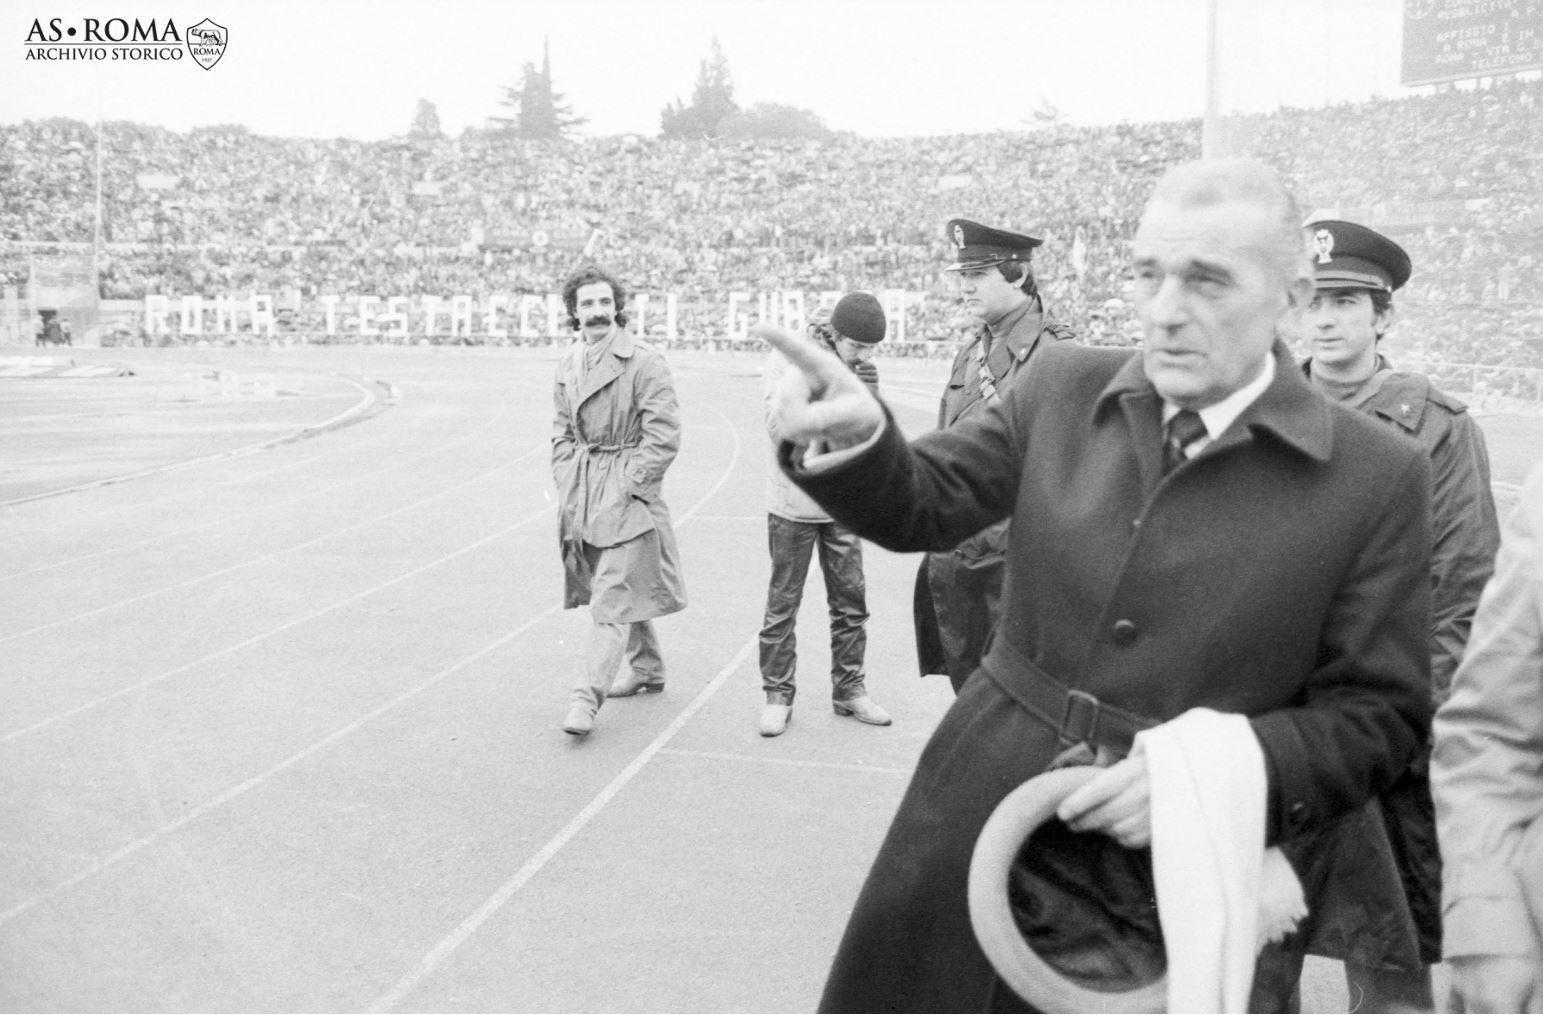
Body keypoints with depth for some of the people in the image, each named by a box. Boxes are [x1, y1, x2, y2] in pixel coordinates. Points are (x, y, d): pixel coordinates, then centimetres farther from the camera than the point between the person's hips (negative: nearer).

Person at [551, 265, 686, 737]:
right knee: (624, 587, 19)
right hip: (581, 495, 7)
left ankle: (588, 695, -8)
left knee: (612, 596, -9)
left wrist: (626, 488, -16)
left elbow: (663, 436, -16)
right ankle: (647, 669, 36)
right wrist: (565, 484, 7)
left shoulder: (644, 361, -13)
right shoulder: (567, 364, 8)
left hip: (629, 491, -7)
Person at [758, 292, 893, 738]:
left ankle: (849, 689, 22)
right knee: (783, 604, 3)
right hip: (793, 504, -4)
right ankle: (778, 694, 14)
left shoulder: (860, 367, 1)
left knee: (851, 601, 8)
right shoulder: (786, 360, -10)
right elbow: (781, 431, -18)